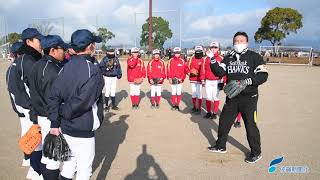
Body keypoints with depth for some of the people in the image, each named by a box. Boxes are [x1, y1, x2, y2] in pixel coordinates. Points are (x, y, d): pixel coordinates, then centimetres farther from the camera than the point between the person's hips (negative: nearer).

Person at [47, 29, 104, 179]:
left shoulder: (66, 67, 0)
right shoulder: (93, 69, -19)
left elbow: (53, 96, -2)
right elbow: (83, 101, -25)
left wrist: (55, 123, 2)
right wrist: (63, 112, -8)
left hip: (65, 127, 7)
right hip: (83, 130, -6)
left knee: (72, 157, 26)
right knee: (84, 167, 12)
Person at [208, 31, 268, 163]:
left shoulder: (254, 57, -5)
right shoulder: (228, 58, 10)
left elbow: (263, 76, -10)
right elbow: (219, 72, 0)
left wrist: (246, 81, -22)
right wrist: (212, 59, -13)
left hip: (249, 97, -5)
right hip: (232, 97, 5)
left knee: (250, 125, 1)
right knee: (224, 121, 13)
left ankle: (256, 153, 22)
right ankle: (221, 146, 33)